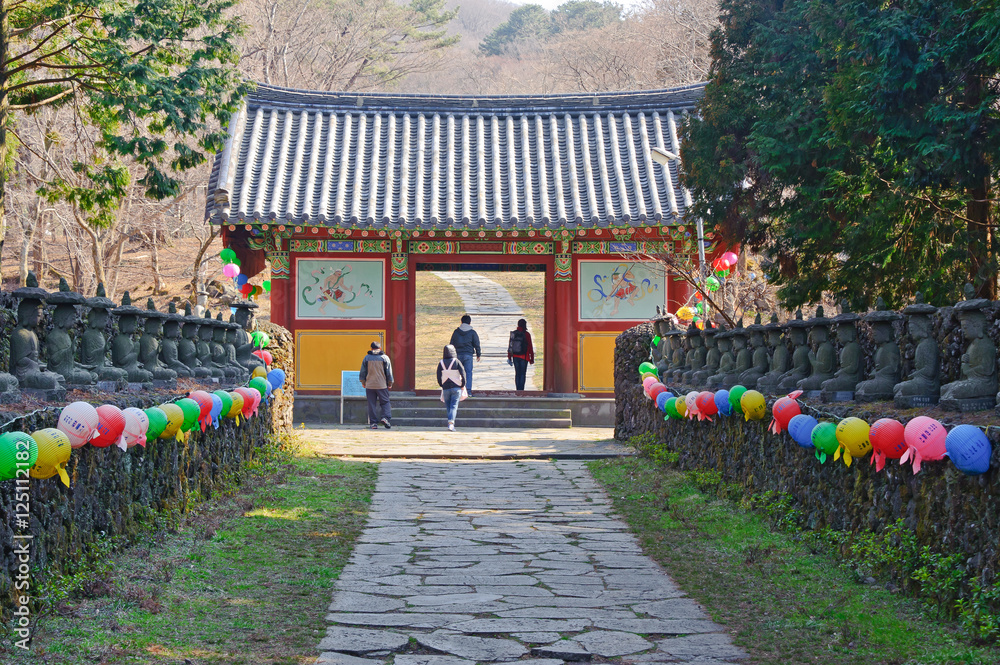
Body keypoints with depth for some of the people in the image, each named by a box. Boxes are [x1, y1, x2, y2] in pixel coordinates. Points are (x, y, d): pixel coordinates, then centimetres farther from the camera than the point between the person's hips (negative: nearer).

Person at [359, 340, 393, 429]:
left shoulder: (367, 358, 3)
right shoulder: (385, 358, -1)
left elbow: (362, 372, 7)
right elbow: (389, 372, 1)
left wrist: (363, 382, 20)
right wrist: (390, 383, 12)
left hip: (369, 385, 1)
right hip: (382, 385, -1)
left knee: (371, 404, 5)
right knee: (385, 402, 7)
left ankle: (373, 422, 2)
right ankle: (386, 417, -14)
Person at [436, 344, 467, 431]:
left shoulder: (441, 363, 1)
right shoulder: (457, 362, -5)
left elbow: (438, 377, 2)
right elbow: (463, 374, -8)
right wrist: (462, 385, 3)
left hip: (445, 388, 2)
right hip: (456, 388, -2)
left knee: (448, 407, 13)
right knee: (454, 405, -5)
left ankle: (451, 424, 15)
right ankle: (451, 423, -21)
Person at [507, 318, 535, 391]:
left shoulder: (513, 334, 2)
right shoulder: (526, 334, -9)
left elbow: (510, 346, 6)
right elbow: (530, 347, -8)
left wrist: (509, 357, 13)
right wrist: (532, 358, -1)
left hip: (515, 357, 4)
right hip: (524, 357, -4)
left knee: (517, 374, 13)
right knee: (522, 374, -1)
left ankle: (518, 390, 15)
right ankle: (521, 390, -7)